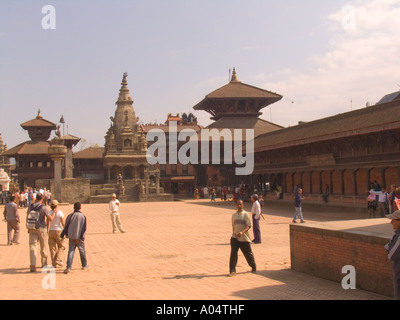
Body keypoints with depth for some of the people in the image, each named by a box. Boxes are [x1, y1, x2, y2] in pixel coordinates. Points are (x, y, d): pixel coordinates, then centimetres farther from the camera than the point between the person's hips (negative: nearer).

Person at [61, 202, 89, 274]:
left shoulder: (70, 216, 1)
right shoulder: (83, 216, -4)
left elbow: (66, 227, 2)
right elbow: (84, 228, -8)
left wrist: (62, 235, 8)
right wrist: (82, 237, -6)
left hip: (71, 237, 2)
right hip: (79, 238, -2)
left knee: (71, 252, 3)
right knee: (82, 251, 14)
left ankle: (68, 267, -9)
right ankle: (84, 265, 30)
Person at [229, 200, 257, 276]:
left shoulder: (246, 214, -5)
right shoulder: (234, 215, 9)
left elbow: (249, 226, -12)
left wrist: (242, 232, -26)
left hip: (244, 238, -3)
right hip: (235, 237, 3)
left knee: (248, 253, 10)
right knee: (233, 253, -9)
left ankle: (254, 267, 32)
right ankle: (232, 270, -6)